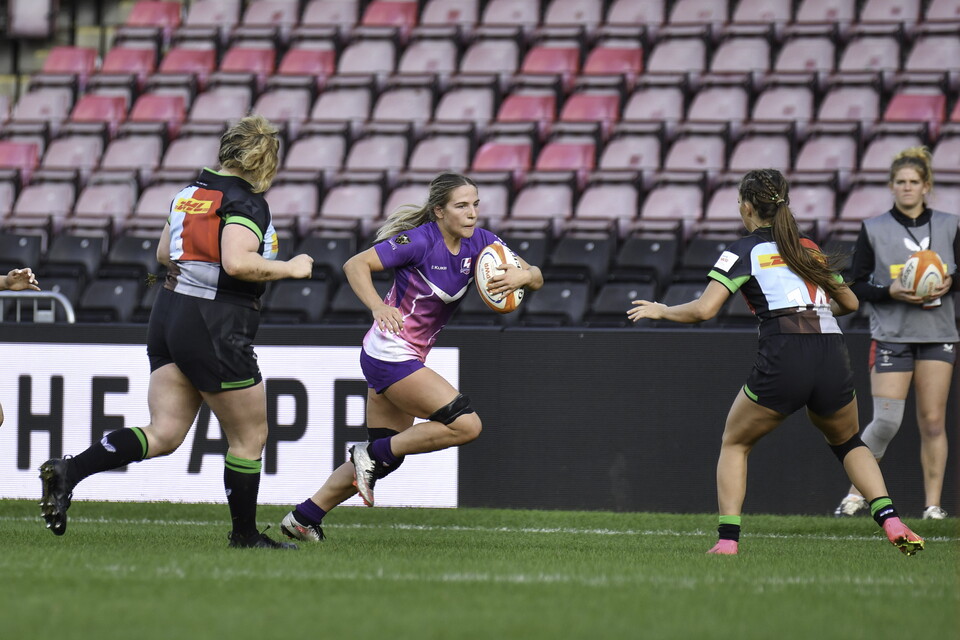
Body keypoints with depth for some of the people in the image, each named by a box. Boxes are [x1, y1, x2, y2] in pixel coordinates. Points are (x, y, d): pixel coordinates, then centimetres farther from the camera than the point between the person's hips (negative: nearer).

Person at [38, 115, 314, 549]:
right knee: (250, 437, 8)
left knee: (163, 435, 4)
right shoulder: (246, 203, -12)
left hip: (169, 316, 8)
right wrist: (289, 268, -14)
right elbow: (237, 262, -27)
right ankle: (245, 536, 17)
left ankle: (67, 472, -12)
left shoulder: (191, 192, 13)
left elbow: (164, 254, 23)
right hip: (216, 329, -8)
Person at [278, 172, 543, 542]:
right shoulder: (419, 241, -18)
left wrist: (522, 275, -23)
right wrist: (378, 306, -36)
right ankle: (372, 455, -4)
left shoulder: (479, 243, 1)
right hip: (389, 355, -8)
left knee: (386, 456, 13)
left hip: (409, 358, 8)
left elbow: (536, 277, 1)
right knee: (466, 425, -17)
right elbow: (355, 265, -19)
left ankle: (303, 518, 21)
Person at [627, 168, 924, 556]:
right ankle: (891, 522, 6)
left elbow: (704, 309, -3)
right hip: (833, 359, 4)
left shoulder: (743, 252, 7)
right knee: (847, 442, 28)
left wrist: (659, 310, 14)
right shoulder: (808, 248, 22)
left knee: (734, 444, 19)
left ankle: (728, 539, 8)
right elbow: (850, 302, 32)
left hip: (782, 362, -4)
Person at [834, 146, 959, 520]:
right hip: (891, 334, -2)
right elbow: (856, 286, 1)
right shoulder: (873, 230, 0)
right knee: (886, 422, -12)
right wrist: (891, 291, -16)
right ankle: (857, 493, 5)